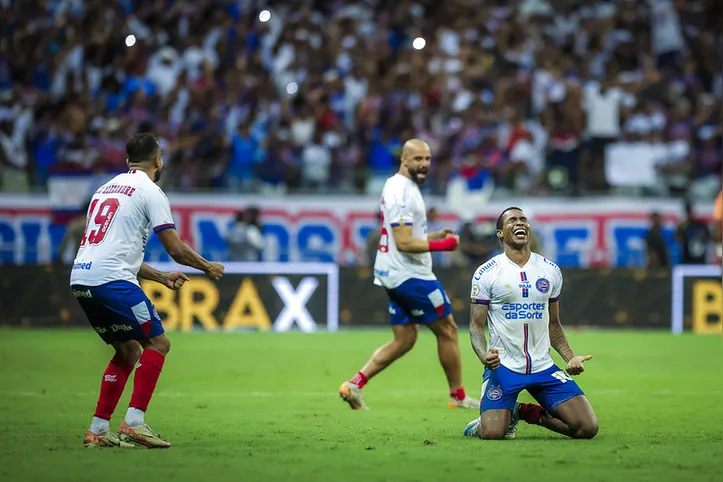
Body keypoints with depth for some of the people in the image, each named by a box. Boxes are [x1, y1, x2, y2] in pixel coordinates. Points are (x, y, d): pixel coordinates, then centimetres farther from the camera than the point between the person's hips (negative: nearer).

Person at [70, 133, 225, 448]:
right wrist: (208, 268, 16)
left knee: (128, 349, 18)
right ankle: (134, 422, -12)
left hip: (80, 279, 8)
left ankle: (98, 429, 13)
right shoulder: (150, 191, 0)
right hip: (111, 279, -8)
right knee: (157, 343, -1)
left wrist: (161, 277, 34)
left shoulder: (106, 188, 25)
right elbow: (176, 250, -3)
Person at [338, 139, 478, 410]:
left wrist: (434, 236, 12)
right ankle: (458, 396, 13)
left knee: (404, 340, 12)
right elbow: (404, 243, -23)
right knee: (447, 330, 3)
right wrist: (443, 245, -14)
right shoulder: (402, 193, -18)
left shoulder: (395, 186, 15)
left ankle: (354, 385, 4)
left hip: (394, 275, 10)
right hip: (410, 275, -10)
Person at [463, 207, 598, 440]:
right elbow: (476, 325, -2)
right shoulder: (486, 273, -2)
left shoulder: (551, 271, 9)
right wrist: (484, 355, -22)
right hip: (502, 366, -4)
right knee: (492, 434, -24)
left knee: (588, 428, -8)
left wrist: (570, 357, 3)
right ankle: (493, 418, 16)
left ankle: (526, 412, 17)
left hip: (543, 367, 4)